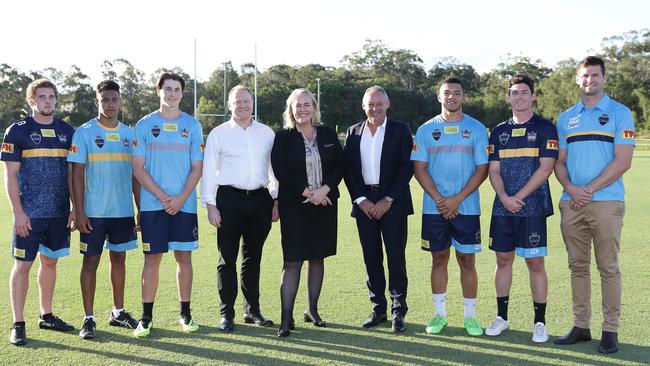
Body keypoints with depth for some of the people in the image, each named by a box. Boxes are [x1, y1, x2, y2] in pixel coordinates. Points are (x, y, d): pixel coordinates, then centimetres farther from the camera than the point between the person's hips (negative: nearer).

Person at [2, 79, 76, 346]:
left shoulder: (67, 131, 8)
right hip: (29, 213, -4)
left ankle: (46, 316, 25)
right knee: (22, 265, 0)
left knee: (50, 262, 13)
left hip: (59, 213, 4)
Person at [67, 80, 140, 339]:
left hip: (123, 211, 4)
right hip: (93, 212, -4)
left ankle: (118, 312, 25)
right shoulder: (84, 133, -3)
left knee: (119, 258, 12)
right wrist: (79, 212, -12)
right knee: (91, 260, 1)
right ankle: (89, 318, 10)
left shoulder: (129, 133, 8)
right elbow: (77, 175, -6)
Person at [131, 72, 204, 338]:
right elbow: (138, 168, 0)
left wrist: (180, 199, -9)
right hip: (152, 204, -1)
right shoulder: (145, 124, 4)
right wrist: (163, 196, -10)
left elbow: (197, 168, 5)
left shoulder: (192, 125, 7)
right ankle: (146, 317, 10)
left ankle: (185, 314, 16)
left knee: (184, 256, 5)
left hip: (184, 204, 1)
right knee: (152, 258, 2)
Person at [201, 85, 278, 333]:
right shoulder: (218, 134, 2)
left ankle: (252, 310, 22)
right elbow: (209, 171, 0)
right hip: (229, 199, -3)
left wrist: (277, 200, 8)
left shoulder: (266, 133, 11)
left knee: (253, 257, 12)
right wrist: (210, 205, -6)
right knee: (228, 259, 2)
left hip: (260, 199, 3)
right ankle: (227, 314, 10)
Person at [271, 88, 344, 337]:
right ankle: (286, 319, -2)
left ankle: (312, 310, 23)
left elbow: (339, 167, 5)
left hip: (325, 204, 3)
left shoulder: (328, 135, 7)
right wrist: (308, 193, -14)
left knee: (318, 258, 10)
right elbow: (280, 172, -8)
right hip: (294, 206, -3)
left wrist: (325, 189, -12)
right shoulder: (283, 137, -1)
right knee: (292, 261, -6)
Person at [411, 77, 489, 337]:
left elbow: (482, 169, -2)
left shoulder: (476, 129, 3)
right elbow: (419, 168, 2)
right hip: (434, 208, 1)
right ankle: (440, 314, 16)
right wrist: (439, 199, -10)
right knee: (439, 259, 7)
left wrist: (457, 199, -11)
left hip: (466, 207, -1)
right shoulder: (426, 129, 6)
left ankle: (470, 316, 13)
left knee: (467, 259, 3)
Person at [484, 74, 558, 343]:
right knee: (503, 260, 9)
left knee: (535, 262, 0)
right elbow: (493, 170, 7)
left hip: (532, 207, -4)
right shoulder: (499, 131, 12)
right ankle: (501, 317, 20)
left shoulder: (545, 128, 0)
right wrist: (504, 197, -9)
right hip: (502, 207, 4)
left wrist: (519, 197, -14)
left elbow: (545, 168, -8)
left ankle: (540, 322, 9)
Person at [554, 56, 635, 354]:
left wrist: (589, 189, -13)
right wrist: (570, 188, -6)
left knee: (608, 267, -1)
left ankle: (610, 330, 7)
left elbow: (622, 161, -8)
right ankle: (581, 326, 17)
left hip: (606, 202, -4)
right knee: (578, 266, 8)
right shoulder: (566, 118, 14)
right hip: (571, 203, 4)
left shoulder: (619, 113, 1)